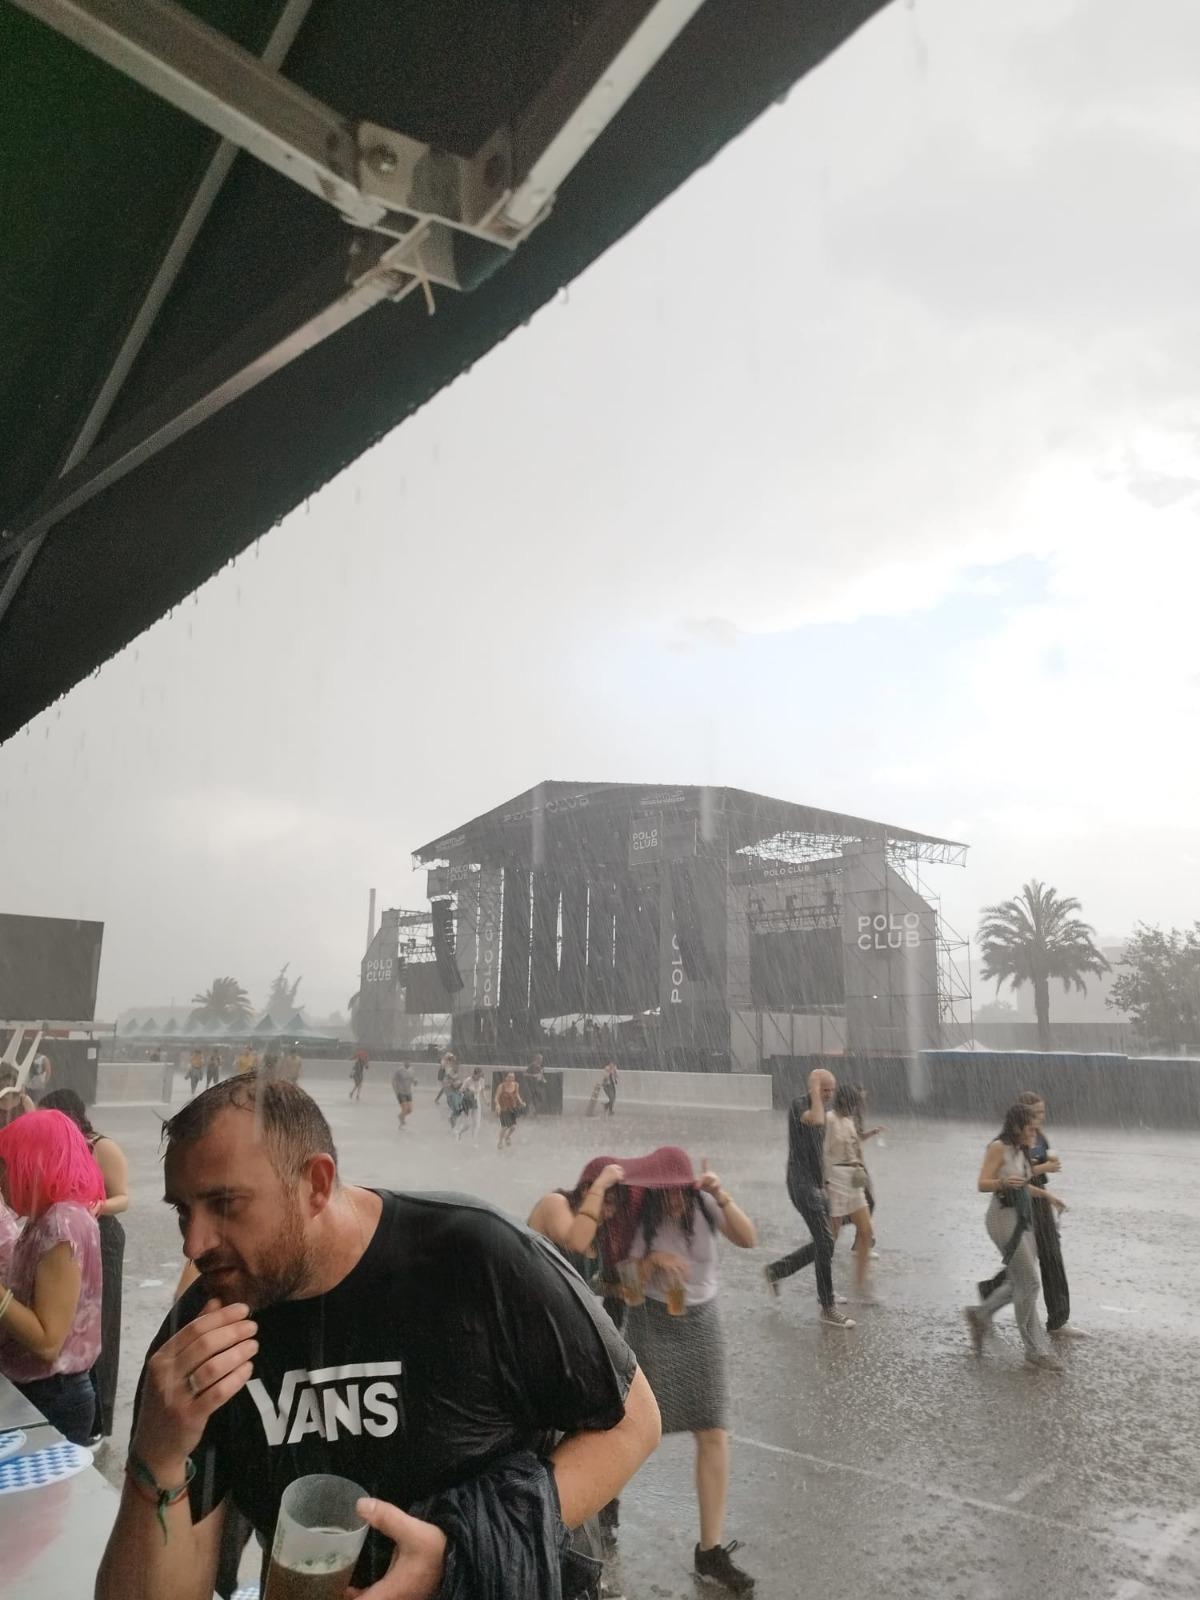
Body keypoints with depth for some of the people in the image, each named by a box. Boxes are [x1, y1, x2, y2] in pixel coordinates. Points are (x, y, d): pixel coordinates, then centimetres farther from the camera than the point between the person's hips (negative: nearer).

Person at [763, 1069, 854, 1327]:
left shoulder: (819, 1110, 14)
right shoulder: (799, 1104, -12)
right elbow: (817, 1120, -35)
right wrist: (814, 1091, -22)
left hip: (817, 1186, 9)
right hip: (802, 1184, -9)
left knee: (822, 1244, 12)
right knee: (825, 1242, -11)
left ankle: (774, 1270, 27)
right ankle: (828, 1308, -1)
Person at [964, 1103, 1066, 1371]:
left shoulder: (1020, 1150, 14)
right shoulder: (998, 1148, -12)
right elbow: (983, 1184, -17)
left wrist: (1045, 1194, 19)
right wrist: (1004, 1182, -35)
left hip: (1023, 1218, 9)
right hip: (1004, 1217, -9)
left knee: (1020, 1282, 10)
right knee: (1029, 1283, -6)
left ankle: (980, 1315, 26)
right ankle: (1036, 1350, 5)